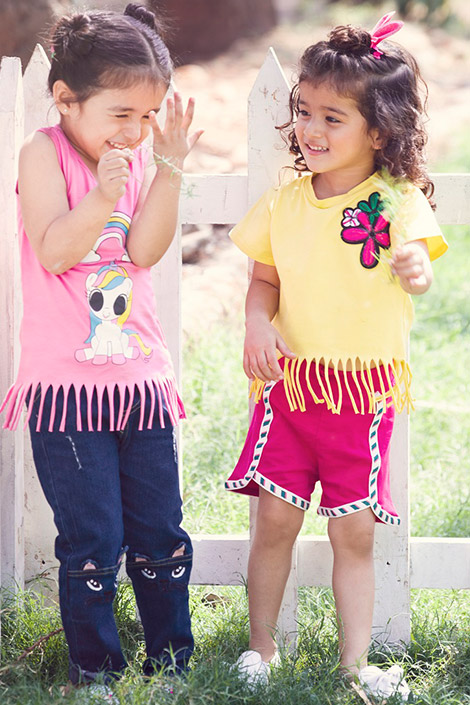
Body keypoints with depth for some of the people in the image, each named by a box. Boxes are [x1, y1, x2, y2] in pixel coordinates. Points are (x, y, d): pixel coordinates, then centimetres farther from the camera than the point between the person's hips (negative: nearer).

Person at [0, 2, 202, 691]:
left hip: (141, 380, 5)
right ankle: (95, 671, 12)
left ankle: (172, 662, 23)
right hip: (66, 383, -5)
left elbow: (144, 250, -4)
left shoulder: (140, 157, 7)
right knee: (93, 542, -1)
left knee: (161, 536, 10)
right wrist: (101, 198, -29)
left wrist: (167, 169, -11)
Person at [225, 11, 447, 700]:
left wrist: (414, 270, -46)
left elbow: (419, 269, -22)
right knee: (274, 520, 3)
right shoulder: (283, 203, 3)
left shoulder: (398, 201, -9)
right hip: (289, 384, 2)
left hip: (364, 391, -2)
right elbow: (265, 280, 11)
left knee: (355, 534, 4)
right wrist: (257, 323, -9)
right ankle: (261, 649, 20)